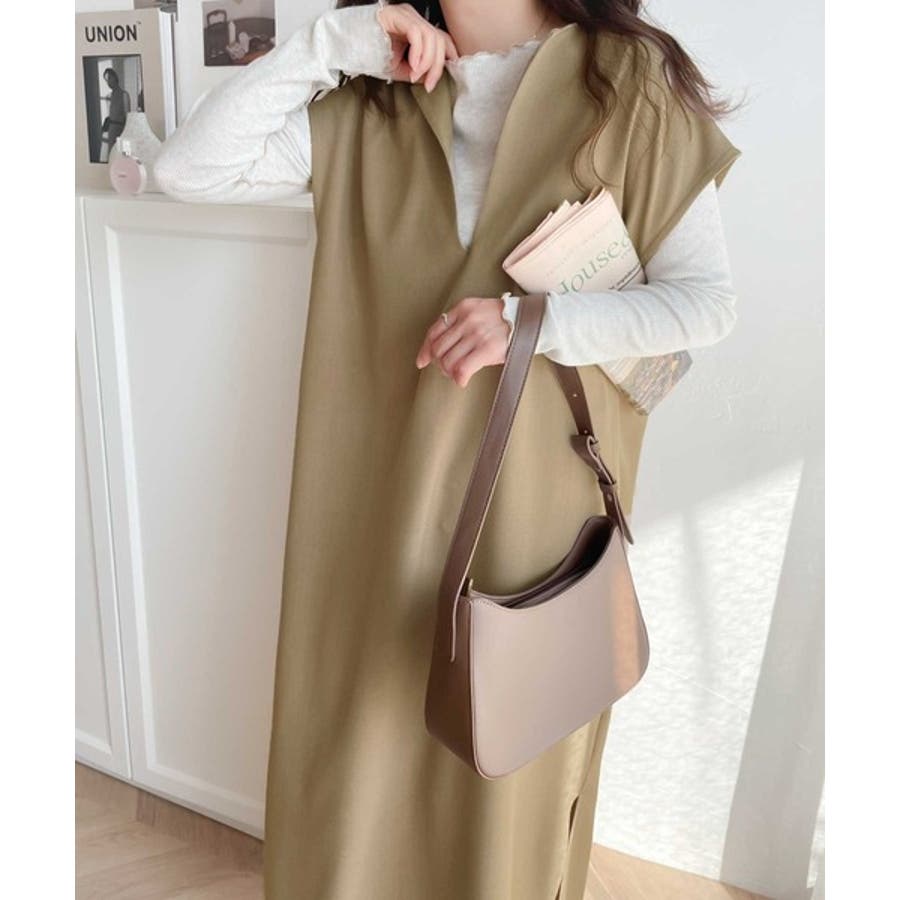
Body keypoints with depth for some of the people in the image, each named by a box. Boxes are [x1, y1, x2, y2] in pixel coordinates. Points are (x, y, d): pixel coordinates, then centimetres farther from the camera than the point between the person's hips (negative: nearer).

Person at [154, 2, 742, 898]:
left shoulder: (633, 87, -2)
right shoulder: (368, 102, 6)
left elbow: (707, 300, -5)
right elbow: (188, 169, -2)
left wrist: (531, 321, -19)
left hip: (536, 488, -2)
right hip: (381, 485, 3)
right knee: (363, 726, 15)